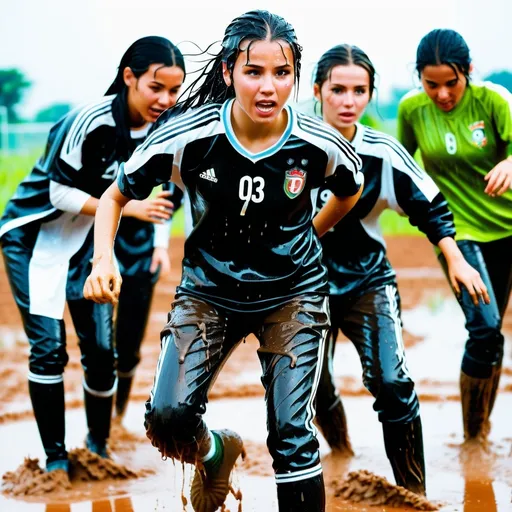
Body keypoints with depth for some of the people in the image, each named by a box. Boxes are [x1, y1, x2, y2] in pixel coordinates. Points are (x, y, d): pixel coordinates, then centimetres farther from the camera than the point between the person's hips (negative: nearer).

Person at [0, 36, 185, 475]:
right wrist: (129, 208, -28)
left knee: (101, 350, 5)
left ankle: (98, 449, 22)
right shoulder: (90, 122, -29)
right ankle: (56, 459, 0)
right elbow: (59, 192, -24)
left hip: (87, 242, 6)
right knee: (49, 349, -10)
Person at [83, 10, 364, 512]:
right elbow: (115, 195, -7)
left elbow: (350, 190, 9)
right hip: (208, 290, 0)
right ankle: (213, 453, 22)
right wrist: (103, 259, -22)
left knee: (291, 434, -9)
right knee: (167, 418, -14)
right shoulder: (188, 137, -21)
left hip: (292, 293, 0)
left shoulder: (319, 145, -17)